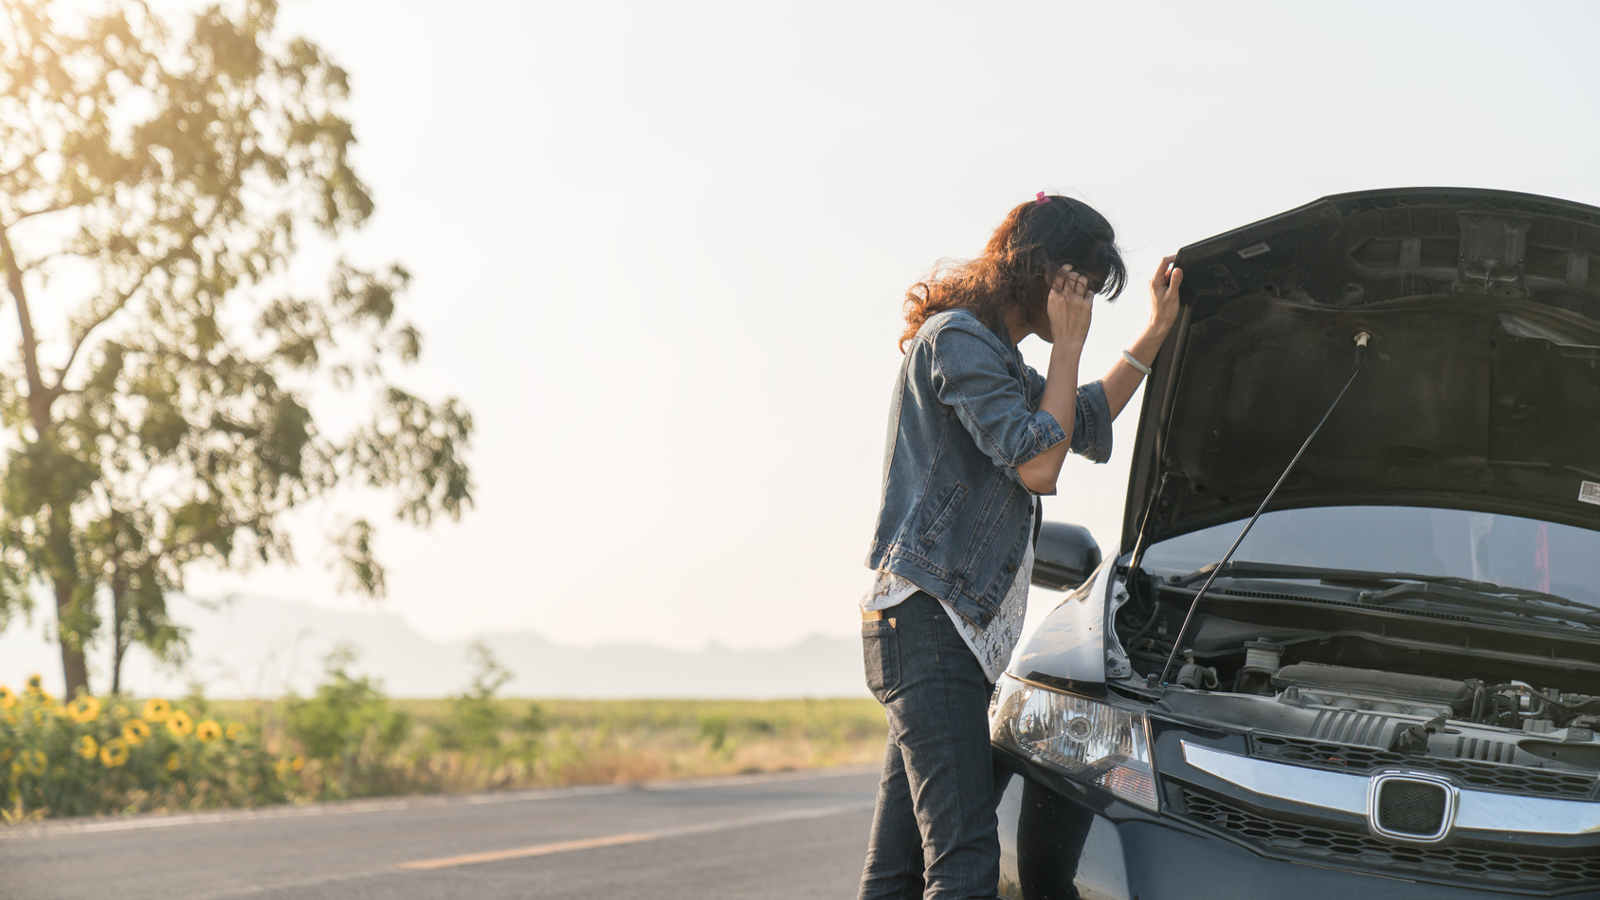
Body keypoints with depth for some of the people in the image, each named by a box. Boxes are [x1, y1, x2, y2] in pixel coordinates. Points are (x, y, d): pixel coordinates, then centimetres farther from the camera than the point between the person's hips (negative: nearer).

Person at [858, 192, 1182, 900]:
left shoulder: (994, 354, 24)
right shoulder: (957, 339, -9)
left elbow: (1088, 423, 38)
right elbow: (1039, 465, -14)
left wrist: (1157, 332, 34)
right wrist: (1068, 345, -6)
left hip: (953, 631, 11)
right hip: (926, 621, -11)